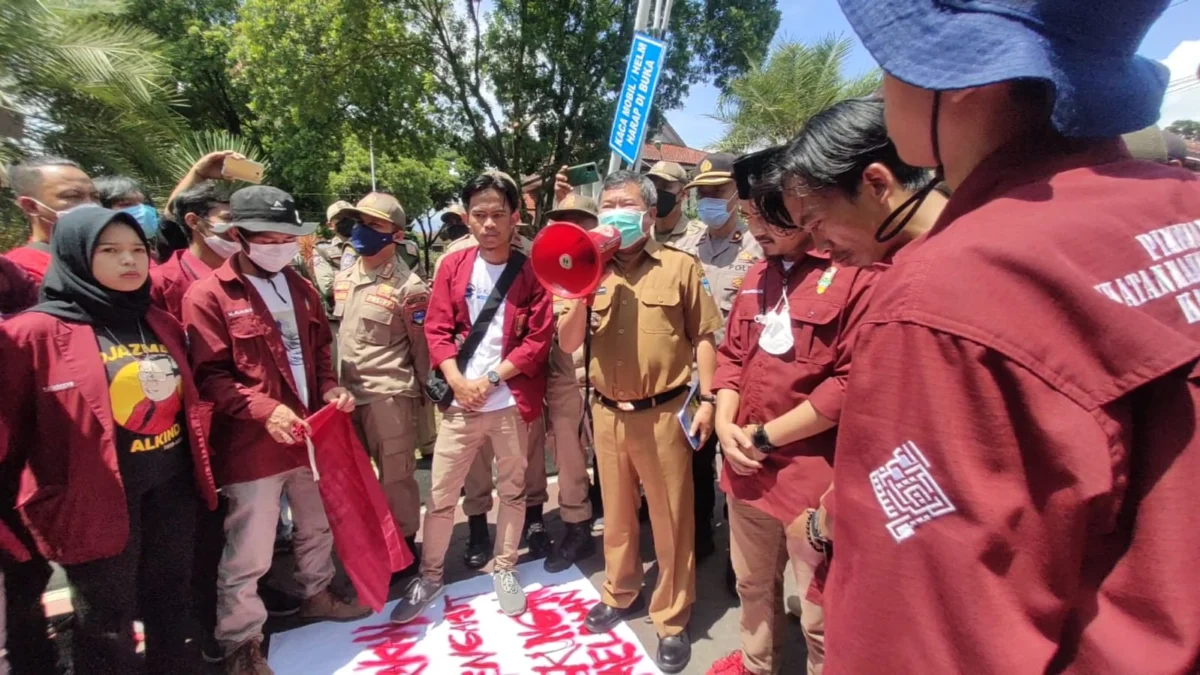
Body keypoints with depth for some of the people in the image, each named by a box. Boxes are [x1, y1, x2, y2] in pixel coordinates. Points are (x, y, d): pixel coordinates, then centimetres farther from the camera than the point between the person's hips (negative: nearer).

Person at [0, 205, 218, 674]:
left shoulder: (161, 325, 7)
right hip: (96, 497, -5)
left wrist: (199, 465, 17)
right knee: (108, 627, 12)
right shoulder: (38, 331, -11)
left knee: (171, 605, 21)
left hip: (173, 487, 6)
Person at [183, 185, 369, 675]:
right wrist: (264, 409, -27)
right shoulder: (209, 296, -11)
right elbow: (209, 375, -15)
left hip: (310, 433, 7)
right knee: (248, 553, 3)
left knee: (318, 527, 23)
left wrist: (330, 389, -2)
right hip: (251, 443, -6)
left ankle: (317, 595, 45)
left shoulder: (301, 289, 9)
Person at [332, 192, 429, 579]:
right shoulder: (343, 279, 9)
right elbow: (334, 334, 18)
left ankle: (403, 552, 24)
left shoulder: (408, 286, -12)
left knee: (395, 478, 6)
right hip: (346, 394, 7)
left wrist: (425, 392, -1)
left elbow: (424, 347, -7)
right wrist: (334, 386, 17)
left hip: (389, 396, -7)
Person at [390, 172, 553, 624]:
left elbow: (539, 340, -6)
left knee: (513, 489, 13)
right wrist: (457, 381, -13)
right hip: (460, 399, 1)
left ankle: (504, 570, 32)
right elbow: (437, 330, 0)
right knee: (440, 494, 8)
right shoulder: (452, 267, 2)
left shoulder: (531, 272, -3)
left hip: (511, 401, -1)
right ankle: (429, 575, 27)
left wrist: (490, 379, -12)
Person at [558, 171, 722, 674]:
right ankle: (620, 594, 40)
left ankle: (672, 619, 25)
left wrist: (706, 399, -7)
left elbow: (703, 337, -1)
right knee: (616, 511, 20)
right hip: (607, 413, 4)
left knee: (671, 518, 7)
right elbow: (567, 344, 2)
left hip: (664, 412, -3)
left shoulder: (680, 266, -3)